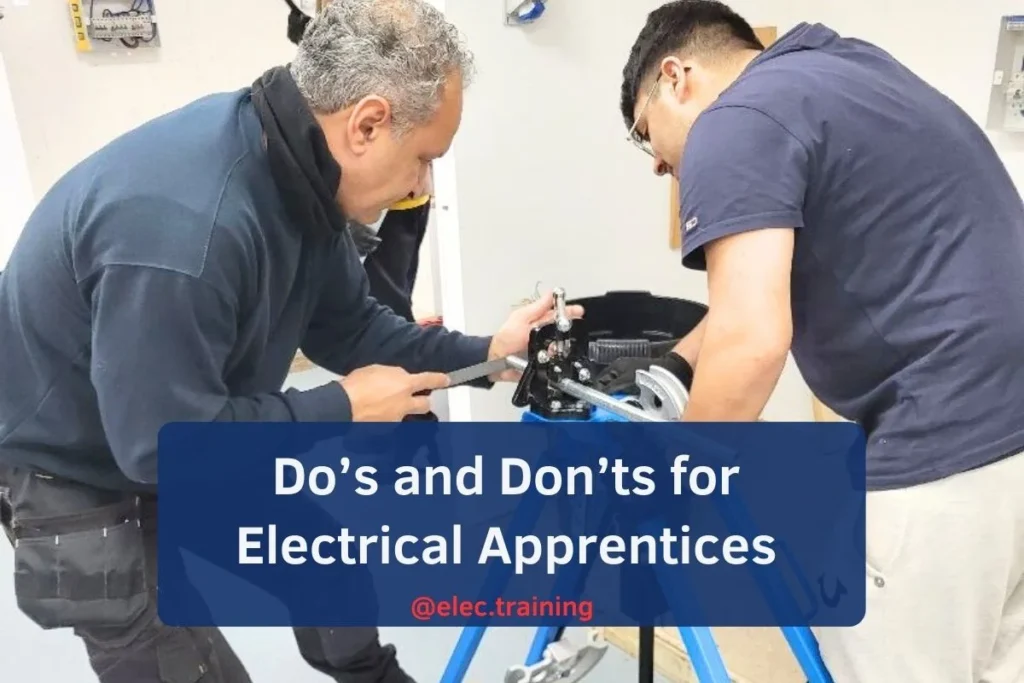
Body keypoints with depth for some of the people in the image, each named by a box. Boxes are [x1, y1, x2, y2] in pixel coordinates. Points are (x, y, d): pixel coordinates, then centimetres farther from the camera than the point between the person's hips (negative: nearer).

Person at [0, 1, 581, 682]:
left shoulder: (299, 172, -12)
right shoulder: (182, 224, -39)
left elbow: (347, 325, -2)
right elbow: (167, 445, -33)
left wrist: (483, 354, -11)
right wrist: (344, 409, -25)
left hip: (187, 426, 8)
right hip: (82, 476, -7)